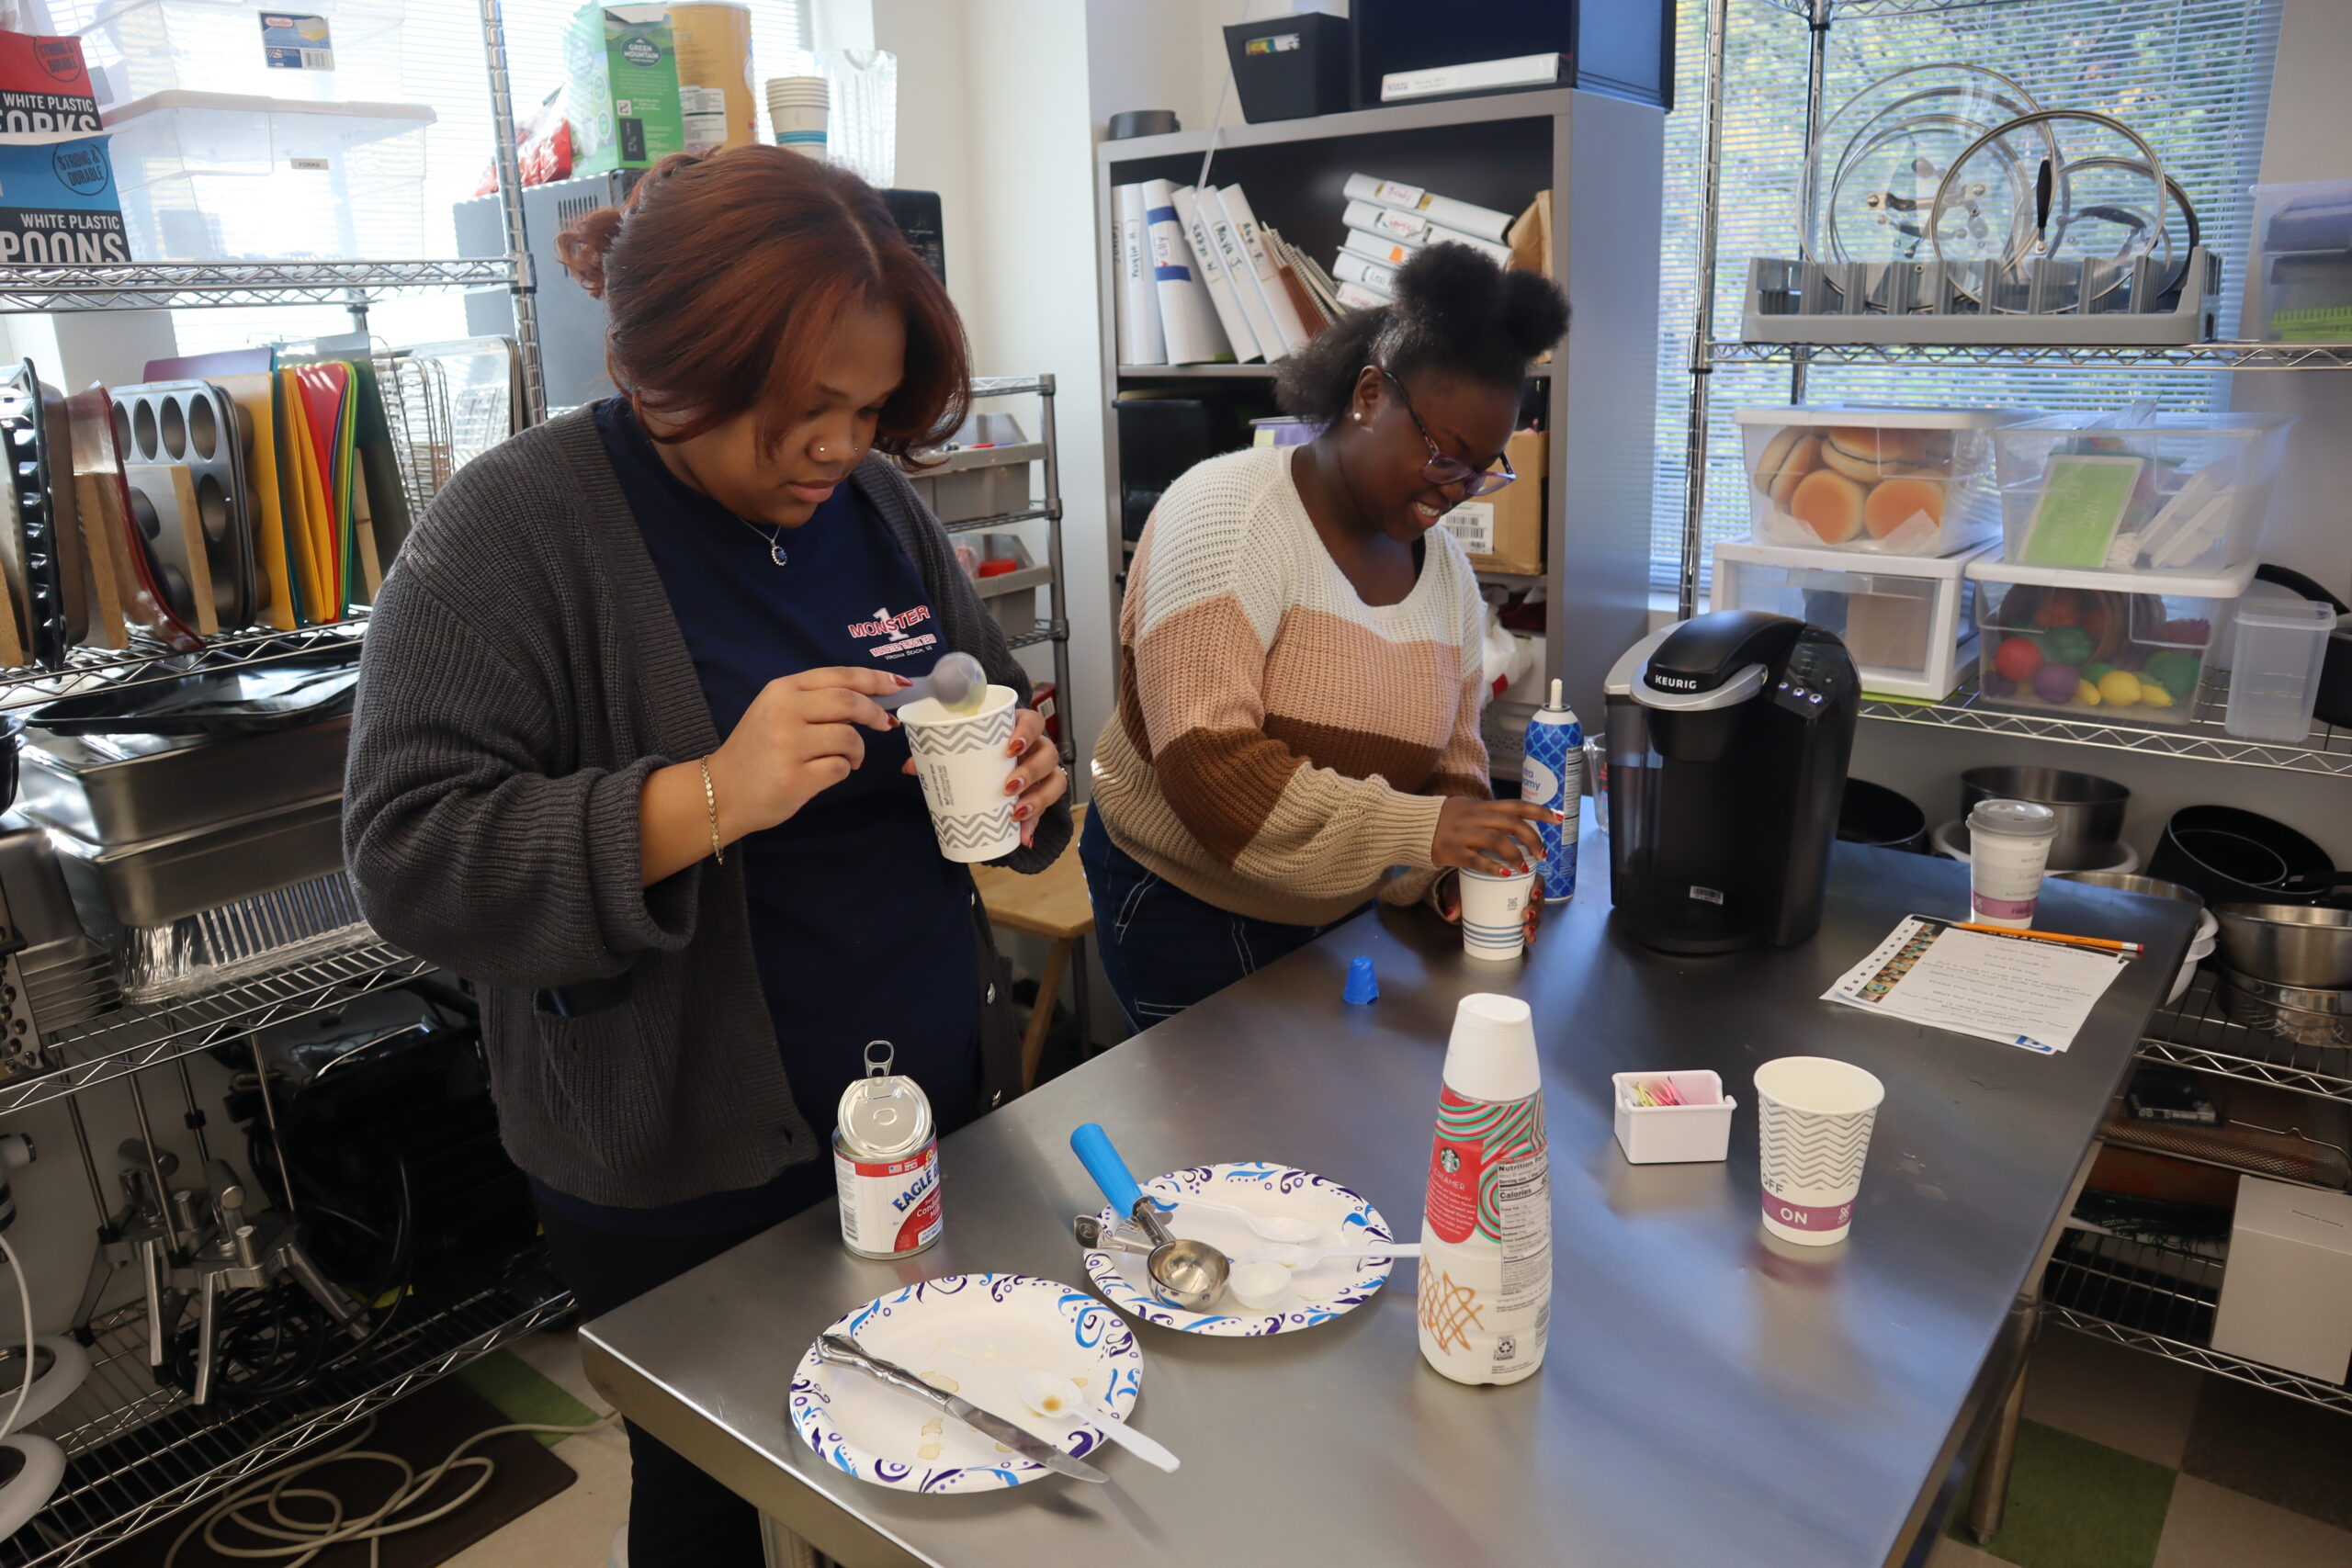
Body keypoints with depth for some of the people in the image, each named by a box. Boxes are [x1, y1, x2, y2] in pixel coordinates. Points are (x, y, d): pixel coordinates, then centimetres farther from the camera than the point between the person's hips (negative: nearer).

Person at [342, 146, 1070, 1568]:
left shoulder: (874, 499, 2)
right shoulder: (514, 530, -14)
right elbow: (410, 858, -19)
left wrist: (1022, 777, -10)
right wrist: (711, 798, -32)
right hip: (684, 1189, -4)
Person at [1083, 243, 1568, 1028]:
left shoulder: (1445, 564, 3)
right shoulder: (1230, 515, -19)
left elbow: (1450, 759, 7)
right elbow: (1208, 763, -28)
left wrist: (1460, 871, -13)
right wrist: (1413, 830, -31)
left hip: (1333, 907, 6)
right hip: (1182, 901, -6)